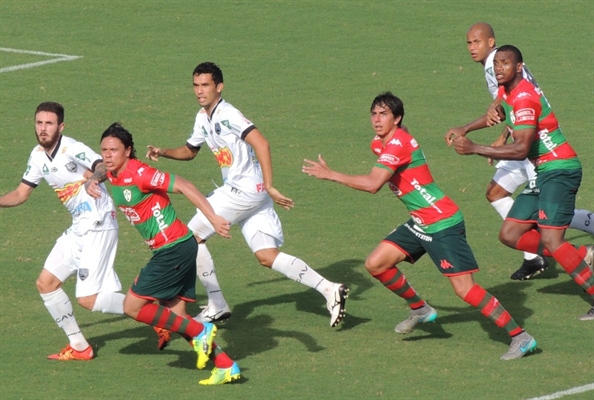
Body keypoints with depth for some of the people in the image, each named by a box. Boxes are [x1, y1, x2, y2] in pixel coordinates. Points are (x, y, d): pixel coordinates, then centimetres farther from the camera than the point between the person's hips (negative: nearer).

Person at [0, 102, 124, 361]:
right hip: (78, 228, 9)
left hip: (99, 225, -9)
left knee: (88, 299, -13)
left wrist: (95, 177, -59)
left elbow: (105, 167, -36)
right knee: (46, 283, 9)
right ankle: (79, 347, 20)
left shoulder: (73, 150, -19)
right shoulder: (38, 156, 6)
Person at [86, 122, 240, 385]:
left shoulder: (138, 173, -17)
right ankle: (226, 366, 7)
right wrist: (93, 181, 10)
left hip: (174, 249, -9)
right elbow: (103, 169, 34)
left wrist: (213, 218, -29)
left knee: (133, 307, -5)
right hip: (171, 250, 9)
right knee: (176, 317, 7)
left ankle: (200, 332, 0)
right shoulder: (115, 174, 8)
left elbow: (183, 186, -22)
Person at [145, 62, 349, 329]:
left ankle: (217, 306, 6)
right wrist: (163, 153, 11)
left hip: (244, 191, -9)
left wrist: (269, 186, -29)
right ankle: (329, 289, -3)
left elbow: (260, 143, -26)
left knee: (191, 237, 0)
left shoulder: (227, 115, -15)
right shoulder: (203, 118, 14)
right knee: (267, 256, 2)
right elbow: (189, 151, 30)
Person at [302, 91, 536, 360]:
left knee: (465, 289, -14)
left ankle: (520, 337, -8)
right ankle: (420, 309, 25)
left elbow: (373, 184, -30)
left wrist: (330, 175, -23)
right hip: (420, 224, 10)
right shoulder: (380, 144, 10)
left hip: (443, 224, -10)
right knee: (375, 264, 6)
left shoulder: (398, 143, -20)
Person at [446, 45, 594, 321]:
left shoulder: (524, 97, -19)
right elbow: (499, 114, 35)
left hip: (559, 169, -10)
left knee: (549, 240, -21)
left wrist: (474, 149, -26)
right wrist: (464, 130, 19)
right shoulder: (506, 92, 10)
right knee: (510, 234, 7)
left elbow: (521, 149, -27)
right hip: (542, 173, 10)